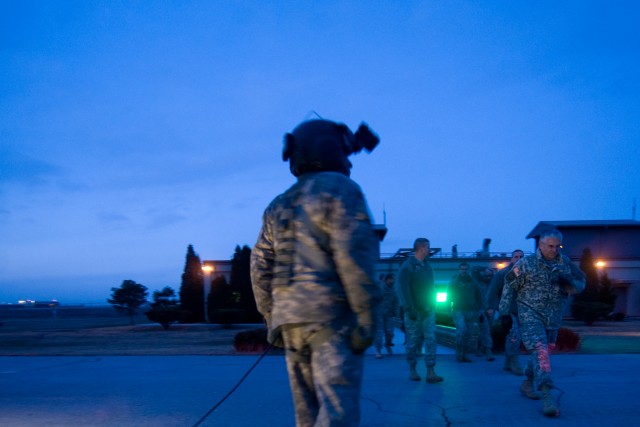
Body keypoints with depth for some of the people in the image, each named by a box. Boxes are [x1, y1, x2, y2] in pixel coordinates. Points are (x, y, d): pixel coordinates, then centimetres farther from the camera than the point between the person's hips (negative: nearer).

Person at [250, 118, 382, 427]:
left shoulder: (279, 205, 18)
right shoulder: (339, 188, -3)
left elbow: (261, 268, 15)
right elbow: (354, 253, -15)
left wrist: (272, 319, 19)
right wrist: (367, 314, -16)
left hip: (290, 316, 7)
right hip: (332, 313, -7)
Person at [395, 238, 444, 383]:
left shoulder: (427, 265, 14)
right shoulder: (407, 266, -8)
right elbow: (402, 289, -14)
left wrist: (432, 304, 13)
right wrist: (409, 308, -20)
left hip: (428, 310, 6)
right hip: (414, 311, -6)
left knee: (430, 339, -3)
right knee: (413, 341, 3)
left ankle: (430, 372, -5)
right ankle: (412, 370, 16)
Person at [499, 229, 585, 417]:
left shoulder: (566, 263, 4)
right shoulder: (526, 264, -7)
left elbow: (581, 283, 12)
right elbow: (509, 287, -1)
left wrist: (569, 284, -12)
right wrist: (505, 312, -2)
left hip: (553, 318, 5)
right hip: (530, 315, -5)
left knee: (542, 351, 16)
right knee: (540, 351, -19)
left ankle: (528, 384, 36)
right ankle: (546, 395, -23)